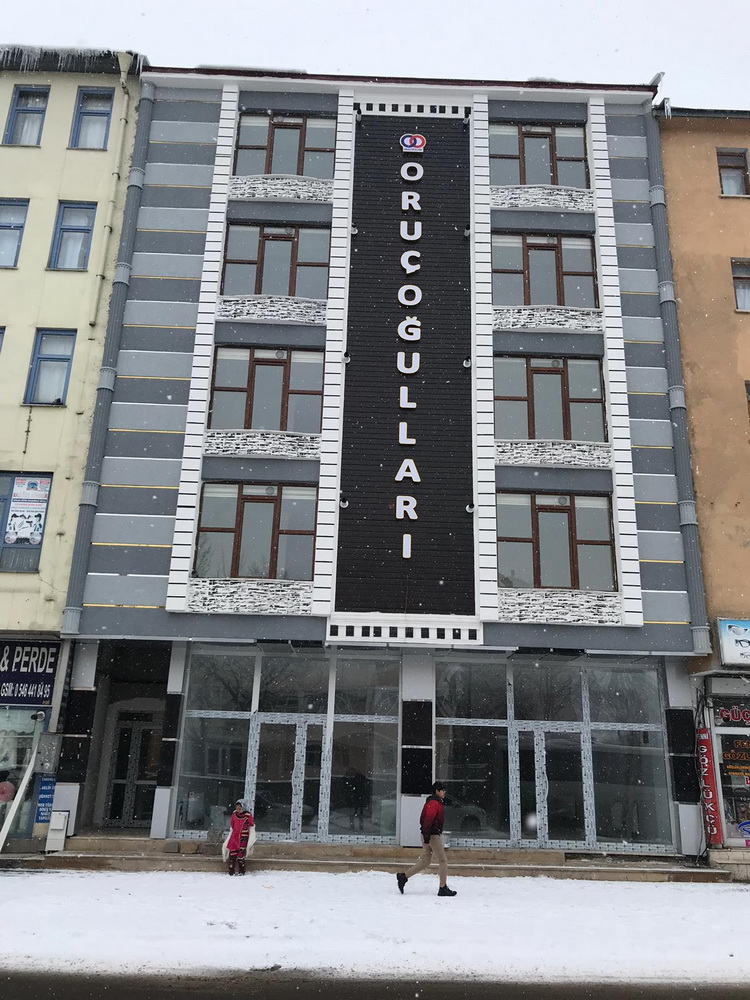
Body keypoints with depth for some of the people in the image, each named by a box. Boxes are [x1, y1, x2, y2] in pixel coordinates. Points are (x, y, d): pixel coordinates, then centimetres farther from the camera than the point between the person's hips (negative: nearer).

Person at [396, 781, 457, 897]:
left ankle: (404, 876, 10)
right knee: (443, 861, -3)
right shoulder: (434, 803, -14)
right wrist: (427, 836, -26)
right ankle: (443, 888, 1)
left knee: (425, 861, 11)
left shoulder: (435, 802, 18)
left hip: (429, 835, 10)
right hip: (433, 835, -10)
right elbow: (428, 820, -23)